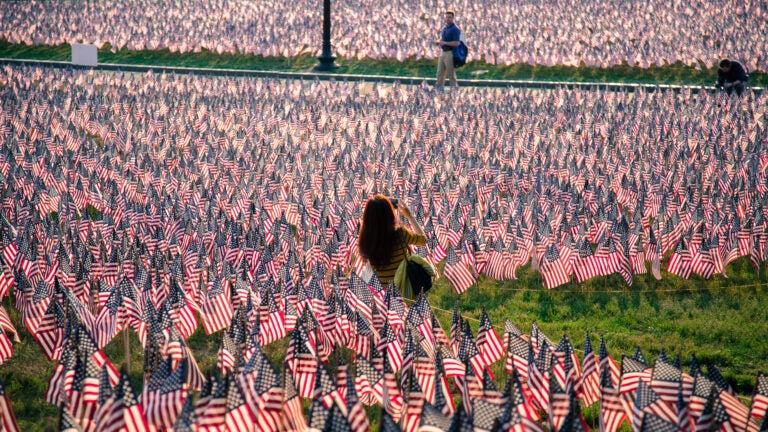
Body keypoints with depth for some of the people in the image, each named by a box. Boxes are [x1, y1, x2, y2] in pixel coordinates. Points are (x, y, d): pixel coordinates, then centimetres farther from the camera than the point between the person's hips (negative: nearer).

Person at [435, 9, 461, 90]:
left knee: (451, 73, -3)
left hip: (450, 53, -9)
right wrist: (438, 42, 5)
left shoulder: (455, 29, -13)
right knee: (440, 72, 12)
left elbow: (456, 43, -20)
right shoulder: (444, 28, 14)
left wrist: (445, 43, -22)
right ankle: (439, 86, 18)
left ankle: (454, 87, 4)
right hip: (443, 52, 9)